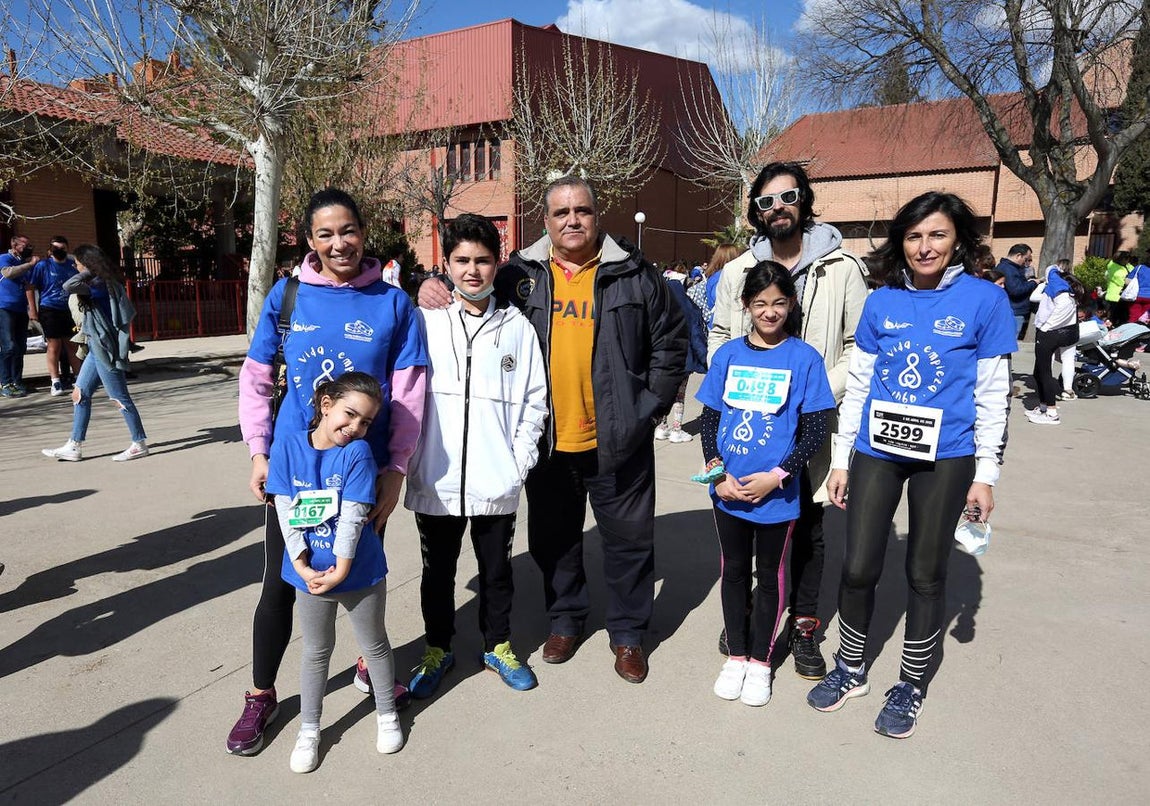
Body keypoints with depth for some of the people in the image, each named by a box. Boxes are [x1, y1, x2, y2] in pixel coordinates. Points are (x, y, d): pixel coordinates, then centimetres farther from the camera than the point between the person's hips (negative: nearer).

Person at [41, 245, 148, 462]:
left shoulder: (99, 285, -16)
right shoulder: (103, 283, 13)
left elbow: (69, 286, -32)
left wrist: (87, 273, -16)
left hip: (104, 349, -10)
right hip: (97, 348, 10)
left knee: (120, 398, -3)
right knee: (80, 394, 11)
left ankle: (140, 444, 6)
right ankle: (74, 447, 17)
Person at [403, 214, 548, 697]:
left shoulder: (517, 326, 0)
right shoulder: (424, 321, -2)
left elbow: (534, 399, 4)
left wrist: (519, 460, -3)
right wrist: (407, 459, -4)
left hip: (496, 480, 0)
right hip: (435, 480, 0)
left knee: (497, 570, 16)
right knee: (438, 571, 16)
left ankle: (497, 646, 38)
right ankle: (437, 649, 37)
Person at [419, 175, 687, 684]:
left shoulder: (633, 275, -1)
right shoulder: (521, 275, 4)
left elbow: (670, 342, 3)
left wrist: (651, 407, -3)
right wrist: (432, 288, -5)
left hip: (616, 441, -1)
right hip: (548, 441, 2)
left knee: (627, 537, 9)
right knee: (554, 537, 16)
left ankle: (627, 632, 28)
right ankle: (565, 618, 37)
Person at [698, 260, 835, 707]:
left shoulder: (804, 358, -7)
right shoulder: (728, 354, 1)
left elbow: (814, 431, -7)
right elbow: (709, 419, 5)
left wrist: (776, 476, -16)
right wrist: (717, 471, -8)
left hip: (777, 492, -2)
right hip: (728, 489, 3)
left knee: (769, 574, 12)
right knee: (734, 570, 15)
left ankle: (760, 661, 29)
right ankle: (736, 655, 32)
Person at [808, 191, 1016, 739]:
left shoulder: (984, 300, -3)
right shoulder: (882, 302, 4)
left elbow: (992, 396, -2)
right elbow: (857, 386, 7)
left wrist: (985, 474, -5)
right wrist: (840, 460, 6)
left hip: (945, 457, -2)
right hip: (877, 451, 2)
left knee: (925, 574, 10)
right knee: (858, 568, 4)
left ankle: (911, 686, 29)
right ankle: (850, 671, 28)